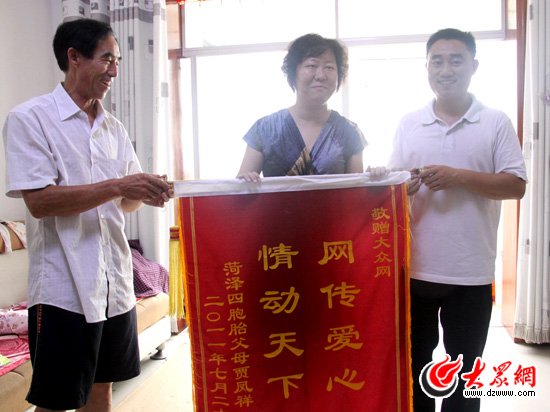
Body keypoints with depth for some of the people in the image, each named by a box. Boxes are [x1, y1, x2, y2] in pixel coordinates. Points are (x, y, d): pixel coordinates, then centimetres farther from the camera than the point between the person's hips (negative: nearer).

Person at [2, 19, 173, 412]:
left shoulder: (114, 128, 12)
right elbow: (38, 201, -15)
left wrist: (146, 193, -8)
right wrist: (118, 186, -22)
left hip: (115, 282, 6)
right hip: (64, 287, -6)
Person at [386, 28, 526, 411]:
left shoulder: (496, 123, 1)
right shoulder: (408, 125, 7)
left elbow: (516, 185, -4)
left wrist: (459, 177, -17)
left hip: (472, 273, -1)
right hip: (415, 268, 2)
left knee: (464, 372, 14)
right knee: (413, 364, 15)